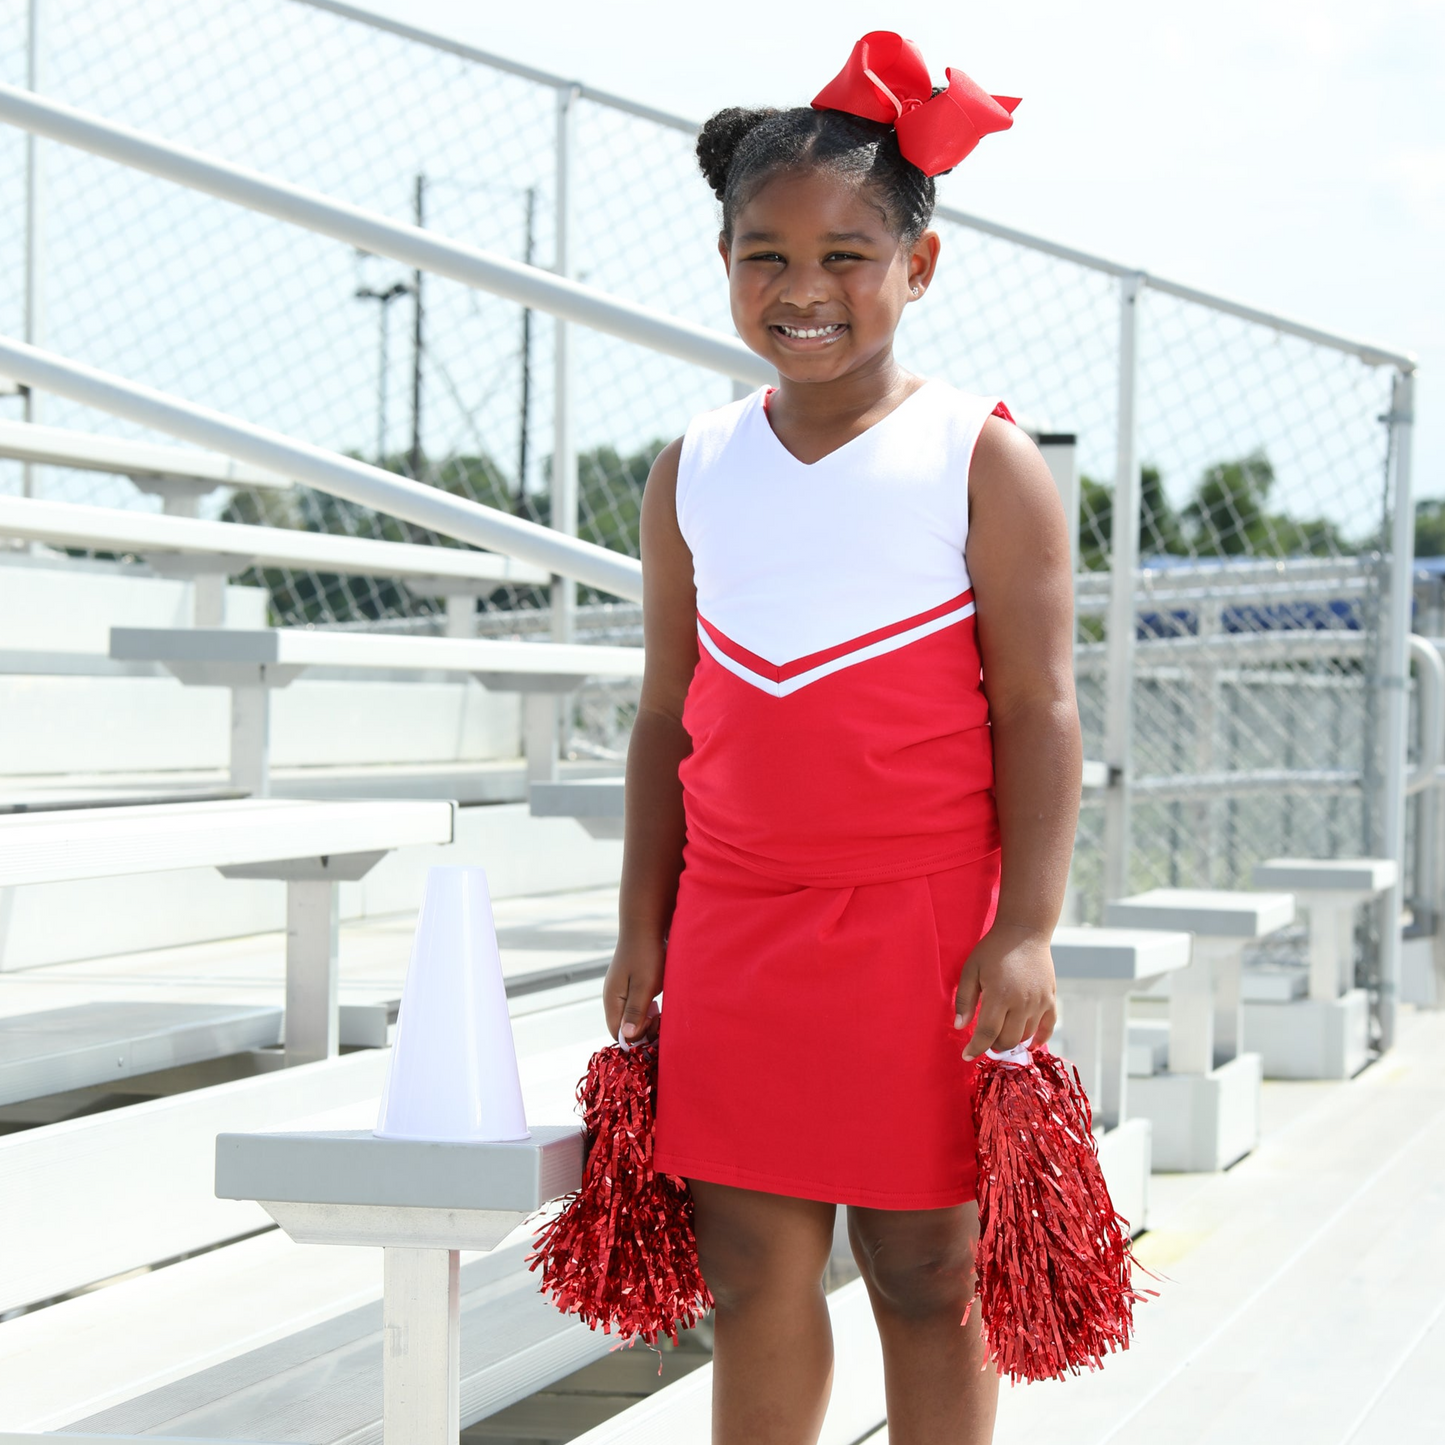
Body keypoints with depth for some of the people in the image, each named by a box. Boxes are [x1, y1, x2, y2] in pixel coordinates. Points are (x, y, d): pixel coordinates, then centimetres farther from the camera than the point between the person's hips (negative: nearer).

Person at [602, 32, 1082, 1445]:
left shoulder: (982, 459, -4)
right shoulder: (694, 469, 8)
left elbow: (1038, 708, -7)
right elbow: (666, 715, 12)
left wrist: (1024, 930, -13)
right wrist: (641, 928, 10)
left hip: (925, 933, -3)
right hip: (736, 929, 4)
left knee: (925, 1276, 5)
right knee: (753, 1272, 6)